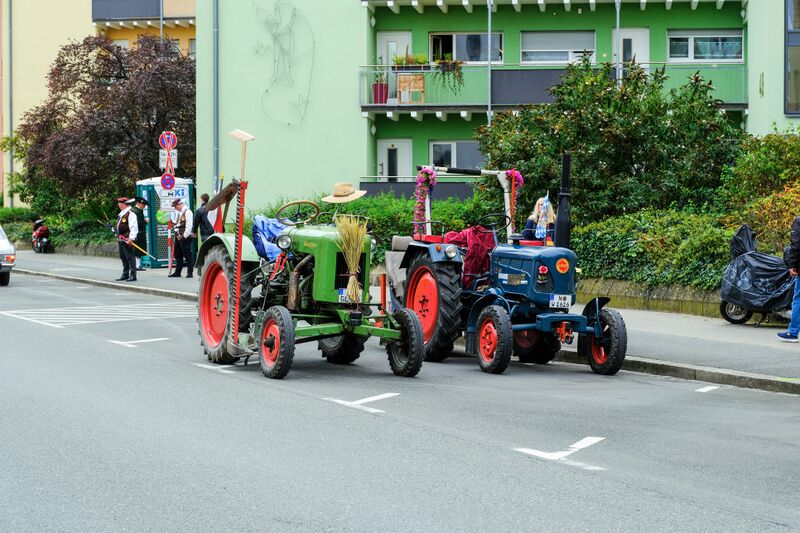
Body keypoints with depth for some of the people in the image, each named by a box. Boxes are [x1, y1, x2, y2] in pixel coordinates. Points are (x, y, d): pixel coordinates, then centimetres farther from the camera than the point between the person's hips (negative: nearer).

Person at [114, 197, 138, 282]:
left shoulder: (130, 214, -13)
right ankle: (125, 274, 23)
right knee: (123, 258, 15)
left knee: (130, 257, -7)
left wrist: (131, 238, -23)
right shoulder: (121, 214, 17)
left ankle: (133, 275, -4)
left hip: (127, 240, -10)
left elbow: (134, 227, -19)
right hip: (121, 239, 10)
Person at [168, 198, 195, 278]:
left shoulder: (187, 212, -11)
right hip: (178, 237, 9)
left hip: (185, 237, -9)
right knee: (178, 255, 12)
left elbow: (189, 225, -16)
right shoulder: (178, 212, 17)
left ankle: (190, 273, -2)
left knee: (187, 255, -5)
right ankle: (177, 272, 17)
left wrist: (185, 236, -18)